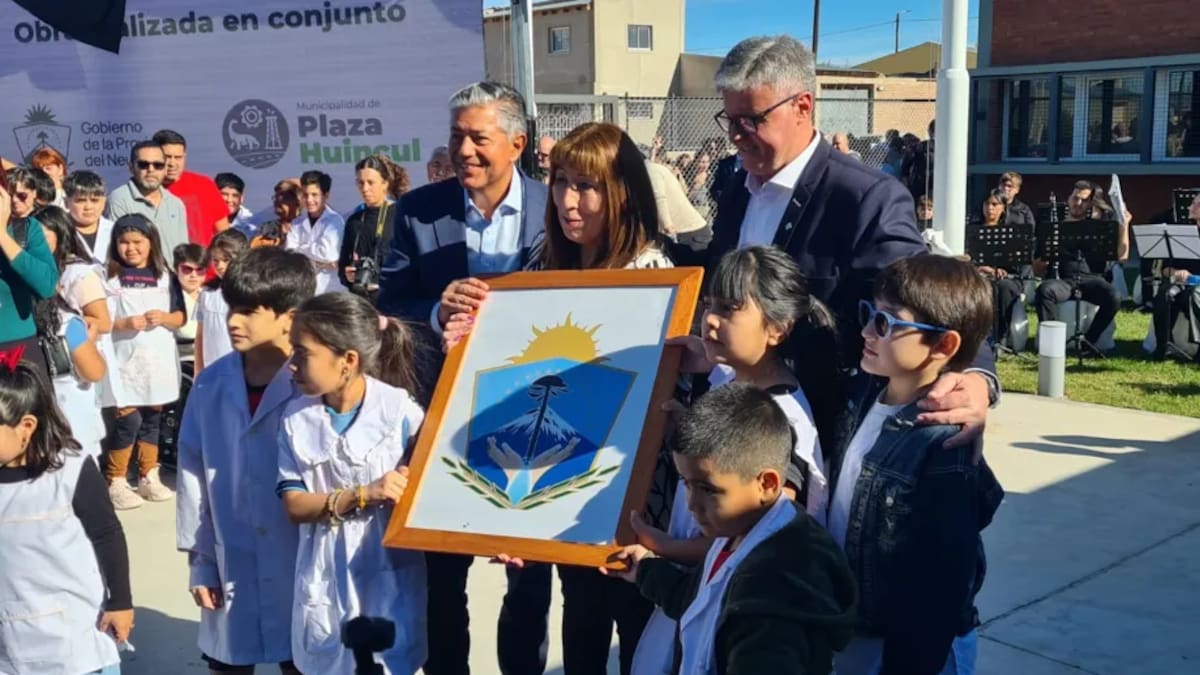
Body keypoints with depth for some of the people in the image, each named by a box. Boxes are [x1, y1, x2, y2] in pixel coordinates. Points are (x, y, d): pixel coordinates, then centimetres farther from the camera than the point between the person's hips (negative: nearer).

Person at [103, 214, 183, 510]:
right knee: (128, 420, -6)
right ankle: (115, 482, 5)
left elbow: (180, 317, 6)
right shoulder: (110, 277, -3)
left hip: (158, 359, 4)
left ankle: (149, 477, 23)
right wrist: (125, 323, -20)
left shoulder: (165, 276, 6)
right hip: (125, 360, -3)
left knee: (152, 419, 12)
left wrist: (163, 318, -13)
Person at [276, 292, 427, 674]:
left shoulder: (400, 410, -12)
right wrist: (363, 495, -18)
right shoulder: (296, 417, -3)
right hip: (325, 580, 3)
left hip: (389, 577, -3)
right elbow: (295, 504, -6)